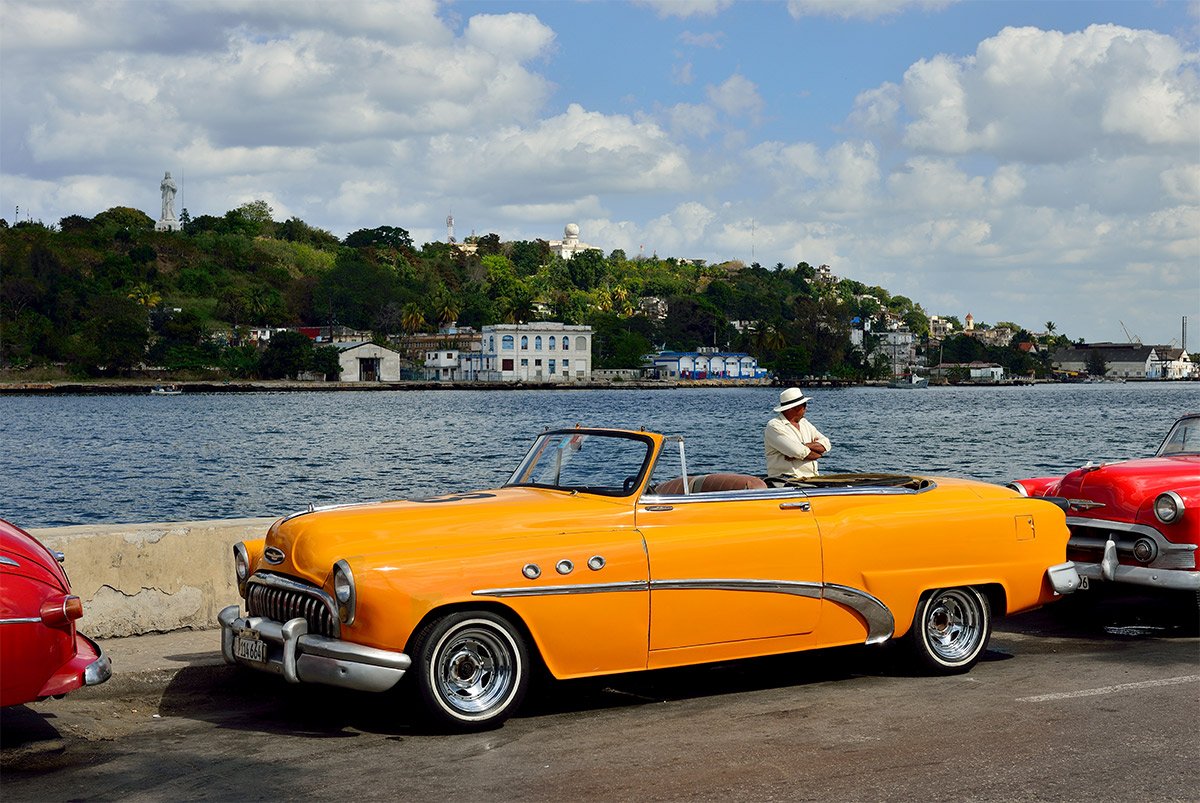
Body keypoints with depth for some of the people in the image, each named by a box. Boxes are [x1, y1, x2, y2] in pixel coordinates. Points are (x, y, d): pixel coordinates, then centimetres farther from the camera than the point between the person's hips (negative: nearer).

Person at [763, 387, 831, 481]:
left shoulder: (804, 423, 20)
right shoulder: (774, 426, -6)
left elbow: (825, 444, 8)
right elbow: (799, 452, -16)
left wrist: (804, 446, -9)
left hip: (811, 478, 8)